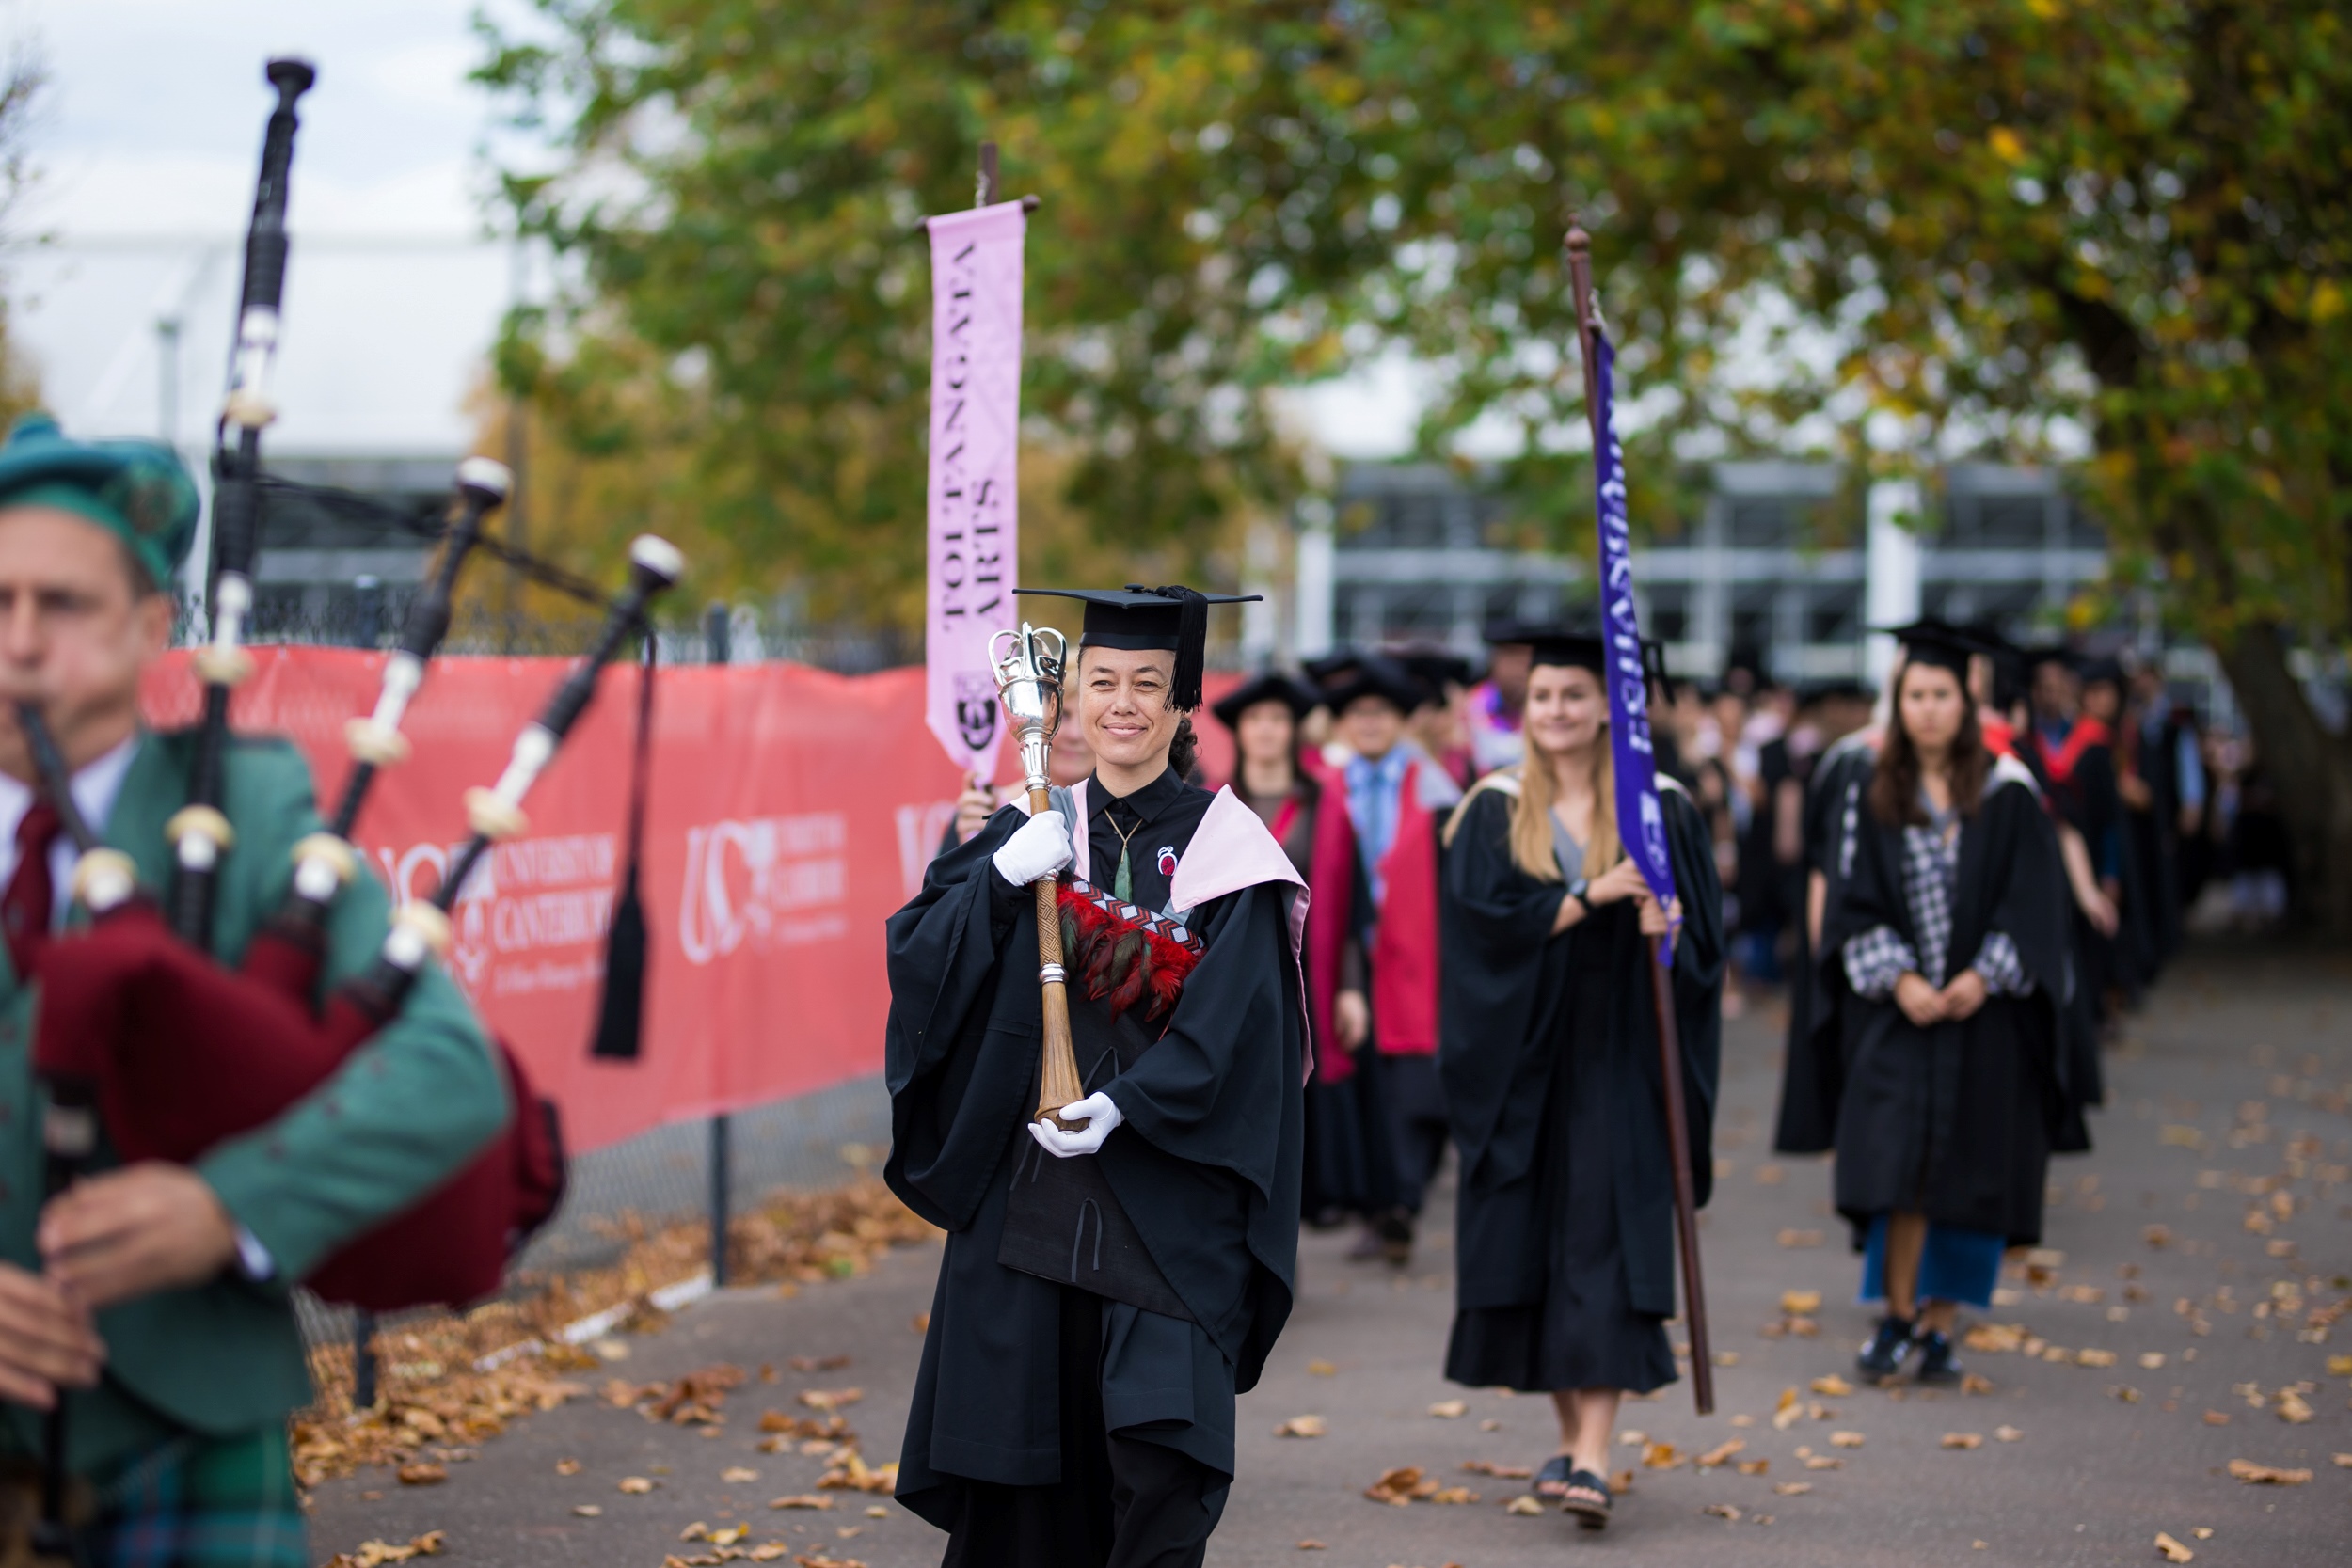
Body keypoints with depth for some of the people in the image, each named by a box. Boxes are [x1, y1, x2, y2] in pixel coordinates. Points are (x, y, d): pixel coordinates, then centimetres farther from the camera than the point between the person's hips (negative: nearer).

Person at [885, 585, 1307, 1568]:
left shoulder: (1223, 849, -1)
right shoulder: (1034, 834, 9)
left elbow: (1229, 1021, -10)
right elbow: (917, 961, 0)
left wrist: (1125, 1105, -21)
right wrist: (998, 882, -16)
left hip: (1166, 1200, -3)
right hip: (1027, 1188, 3)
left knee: (1161, 1459, -12)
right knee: (1023, 1449, 6)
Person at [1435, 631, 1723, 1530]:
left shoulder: (1658, 806, 3)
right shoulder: (1496, 809, 3)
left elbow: (1706, 925, 3)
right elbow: (1489, 917, -10)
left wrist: (1667, 922, -19)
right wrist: (1597, 894, -19)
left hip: (1618, 1054, -1)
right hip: (1524, 1058, 2)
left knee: (1607, 1246, -10)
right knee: (1537, 1245, 6)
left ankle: (1593, 1459, -16)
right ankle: (1570, 1436, 21)